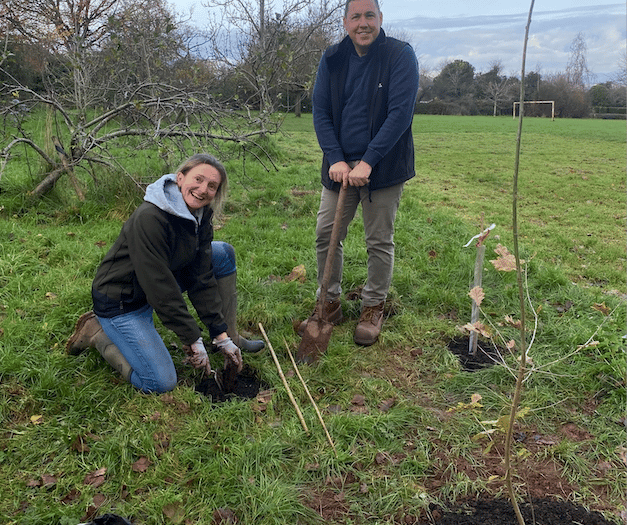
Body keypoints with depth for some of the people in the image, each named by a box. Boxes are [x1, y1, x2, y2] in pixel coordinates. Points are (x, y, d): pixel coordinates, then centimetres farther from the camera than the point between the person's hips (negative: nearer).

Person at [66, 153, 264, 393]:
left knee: (224, 253, 1)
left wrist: (222, 335, -7)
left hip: (157, 280, 8)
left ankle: (230, 335, 10)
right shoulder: (149, 218, -31)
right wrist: (193, 340, -24)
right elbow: (160, 288, -30)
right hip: (121, 302, -8)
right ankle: (97, 332, 4)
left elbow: (201, 278, -5)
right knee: (161, 383, -15)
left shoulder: (200, 216, -6)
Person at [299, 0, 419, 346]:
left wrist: (367, 162, -21)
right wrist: (335, 159, -12)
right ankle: (329, 304, 24)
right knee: (325, 235, 5)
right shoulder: (332, 59, 4)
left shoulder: (400, 55, -8)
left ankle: (373, 308, 24)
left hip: (383, 169, -3)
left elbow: (400, 113, -16)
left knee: (380, 242, 5)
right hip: (340, 166, 4)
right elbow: (321, 112, 1)